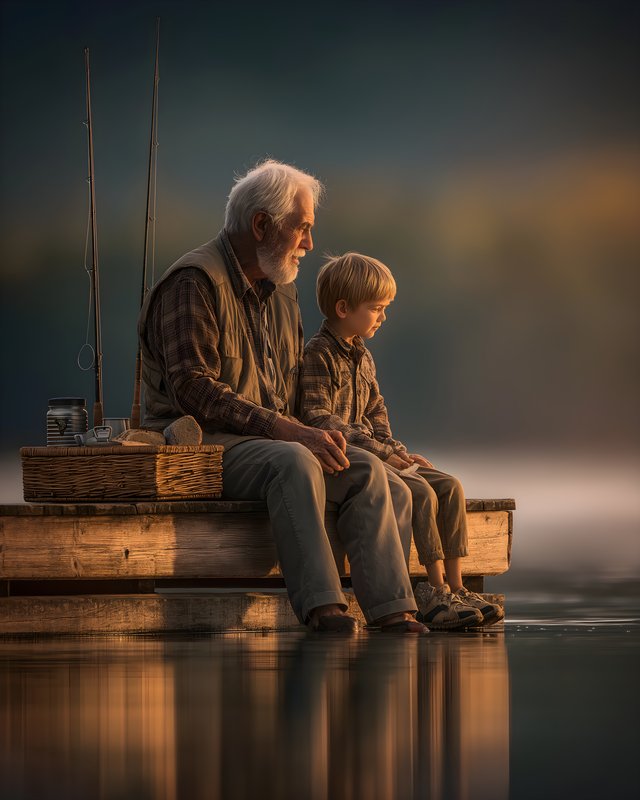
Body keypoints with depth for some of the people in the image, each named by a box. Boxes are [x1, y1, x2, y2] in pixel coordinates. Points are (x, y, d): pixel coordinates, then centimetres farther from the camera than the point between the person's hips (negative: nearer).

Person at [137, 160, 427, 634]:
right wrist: (290, 432, -23)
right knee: (293, 463, -35)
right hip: (196, 444, -8)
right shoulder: (195, 283, -10)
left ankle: (392, 611, -22)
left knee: (366, 469, -13)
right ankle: (321, 607, -40)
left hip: (271, 441, 8)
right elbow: (193, 389, -19)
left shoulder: (281, 292, 19)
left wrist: (316, 435, 1)